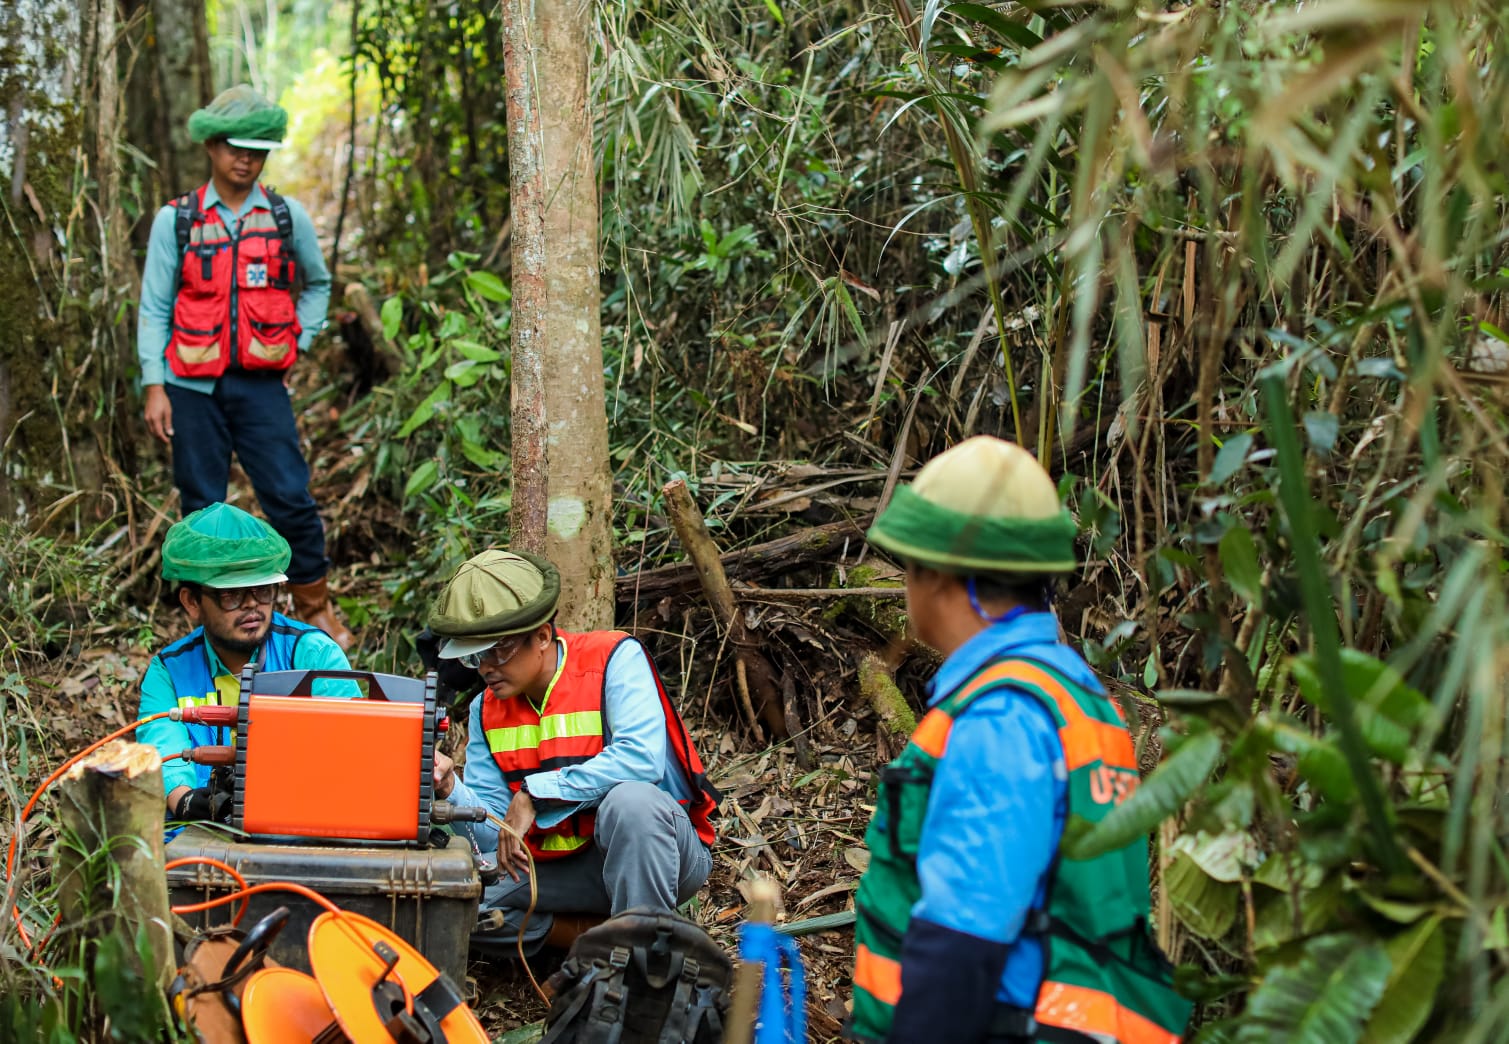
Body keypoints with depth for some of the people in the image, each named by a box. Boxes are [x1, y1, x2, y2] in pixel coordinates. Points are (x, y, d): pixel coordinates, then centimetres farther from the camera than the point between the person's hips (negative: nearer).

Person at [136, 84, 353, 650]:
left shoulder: (288, 217, 6)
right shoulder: (176, 220, 3)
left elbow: (318, 285, 22)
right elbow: (153, 307, 3)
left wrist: (297, 344, 10)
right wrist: (154, 386, -4)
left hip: (261, 384, 0)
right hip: (194, 386, 0)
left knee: (291, 498, -5)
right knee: (203, 507, 4)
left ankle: (316, 609, 8)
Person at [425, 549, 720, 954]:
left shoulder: (613, 658, -12)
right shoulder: (487, 709, 4)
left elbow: (641, 760, -29)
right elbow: (494, 836, -1)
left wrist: (534, 792, -26)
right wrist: (451, 789, -22)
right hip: (566, 867, 5)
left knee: (630, 799, -39)